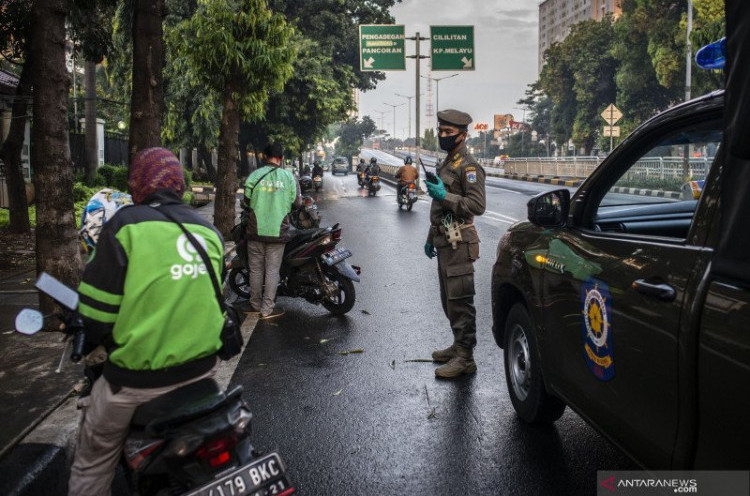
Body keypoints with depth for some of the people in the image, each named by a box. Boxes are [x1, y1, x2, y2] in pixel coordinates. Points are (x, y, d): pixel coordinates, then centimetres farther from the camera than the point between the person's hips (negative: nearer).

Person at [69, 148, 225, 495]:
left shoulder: (126, 224, -10)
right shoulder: (209, 231, 6)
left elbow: (98, 305, -9)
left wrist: (92, 338, 12)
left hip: (140, 374, -5)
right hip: (201, 366, 5)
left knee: (95, 455, 15)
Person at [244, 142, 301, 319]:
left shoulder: (254, 176, -6)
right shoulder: (289, 177, -6)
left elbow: (247, 200, 3)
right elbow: (296, 203, 1)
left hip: (256, 230, 1)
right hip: (278, 232, -1)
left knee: (256, 268, 13)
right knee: (272, 270, 6)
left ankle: (256, 304, 25)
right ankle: (267, 309, 8)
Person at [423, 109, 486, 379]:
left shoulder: (468, 167, -11)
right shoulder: (445, 164, 20)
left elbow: (477, 205, -22)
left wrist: (445, 196, -25)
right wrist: (431, 238, 26)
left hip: (459, 244, -10)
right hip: (444, 242, 10)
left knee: (459, 300, -8)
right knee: (449, 299, 16)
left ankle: (465, 357, -3)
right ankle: (458, 346, 27)